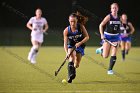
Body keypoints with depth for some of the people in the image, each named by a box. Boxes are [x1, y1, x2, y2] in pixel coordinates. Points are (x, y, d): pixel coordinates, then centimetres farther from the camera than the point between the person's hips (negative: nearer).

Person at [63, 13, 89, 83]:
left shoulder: (81, 27, -17)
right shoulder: (66, 31, -18)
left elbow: (87, 37, -10)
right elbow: (65, 43, -19)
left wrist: (80, 43, -25)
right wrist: (67, 52, -35)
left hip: (80, 46, 1)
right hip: (71, 46, -1)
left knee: (76, 65, 2)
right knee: (71, 56, -33)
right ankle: (70, 75, -43)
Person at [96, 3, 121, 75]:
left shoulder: (119, 18, 2)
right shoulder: (109, 17, -12)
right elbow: (101, 25, -8)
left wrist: (118, 37, 17)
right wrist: (102, 35, -17)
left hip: (115, 37, 4)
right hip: (107, 36, -4)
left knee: (113, 55, -5)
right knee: (105, 56, -2)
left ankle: (110, 70, 7)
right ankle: (101, 49, 31)